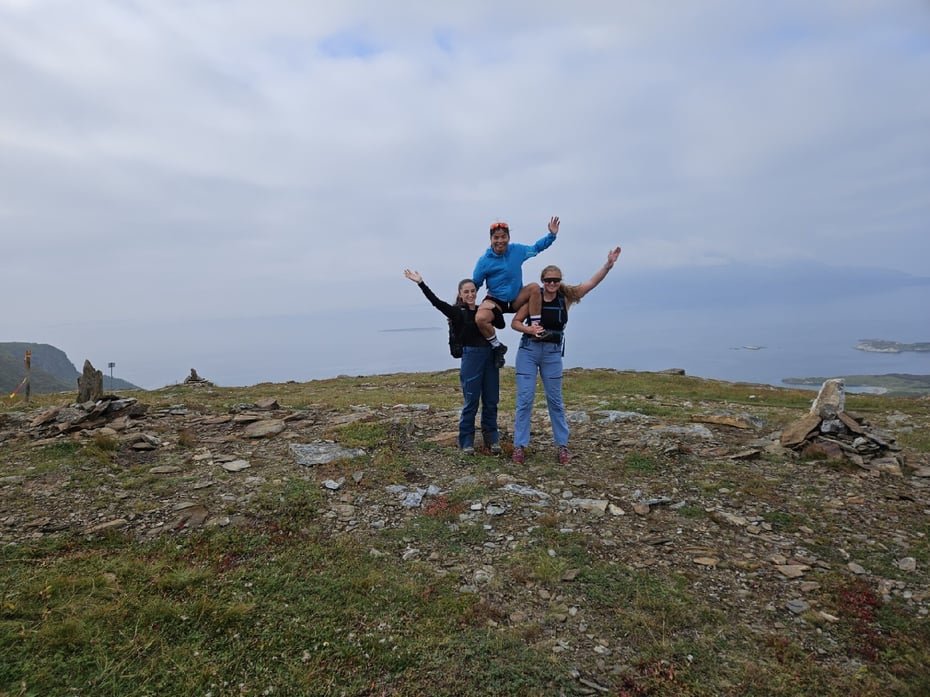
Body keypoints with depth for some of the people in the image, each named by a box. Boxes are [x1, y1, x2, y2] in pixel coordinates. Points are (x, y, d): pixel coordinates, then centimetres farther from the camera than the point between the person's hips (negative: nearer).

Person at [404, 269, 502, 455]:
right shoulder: (457, 312, -2)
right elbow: (436, 302, -14)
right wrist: (421, 283, -21)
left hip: (490, 357, 4)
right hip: (471, 356, -4)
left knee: (491, 401, 8)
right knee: (471, 402, 1)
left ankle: (492, 439, 21)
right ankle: (466, 441, 14)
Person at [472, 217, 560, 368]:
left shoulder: (517, 249, -3)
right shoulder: (484, 260, -11)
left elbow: (536, 247, 14)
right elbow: (474, 284, -1)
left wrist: (552, 235, 5)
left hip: (516, 299, 3)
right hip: (495, 299, -3)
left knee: (534, 287, -25)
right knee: (480, 318, -33)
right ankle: (498, 347, -6)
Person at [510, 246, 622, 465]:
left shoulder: (566, 298, -1)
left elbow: (592, 283, -7)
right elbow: (515, 322, -1)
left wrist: (608, 265, -18)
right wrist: (530, 329, -19)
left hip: (552, 354, 2)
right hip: (528, 351, -1)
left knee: (555, 400, 9)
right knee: (525, 399, -1)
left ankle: (562, 445, 21)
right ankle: (519, 445, 8)